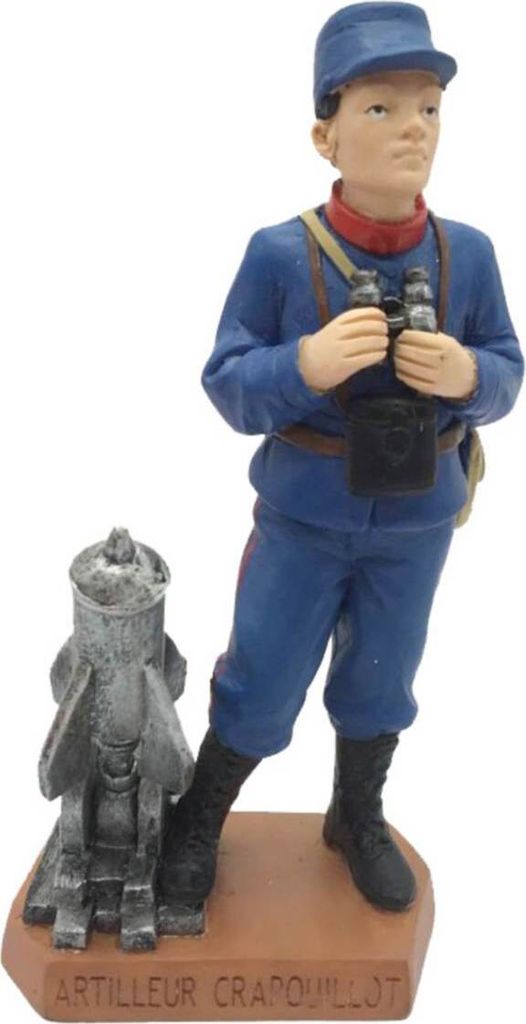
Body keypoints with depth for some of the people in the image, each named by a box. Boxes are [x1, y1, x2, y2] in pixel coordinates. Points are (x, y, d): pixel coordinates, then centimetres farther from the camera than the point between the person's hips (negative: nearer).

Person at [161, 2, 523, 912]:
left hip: (416, 522, 3)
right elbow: (227, 386, -12)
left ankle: (358, 820, 45)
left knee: (379, 683, 19)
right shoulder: (280, 255, -16)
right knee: (261, 686, 9)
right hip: (304, 514, -2)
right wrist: (304, 366, -32)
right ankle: (199, 821, 36)